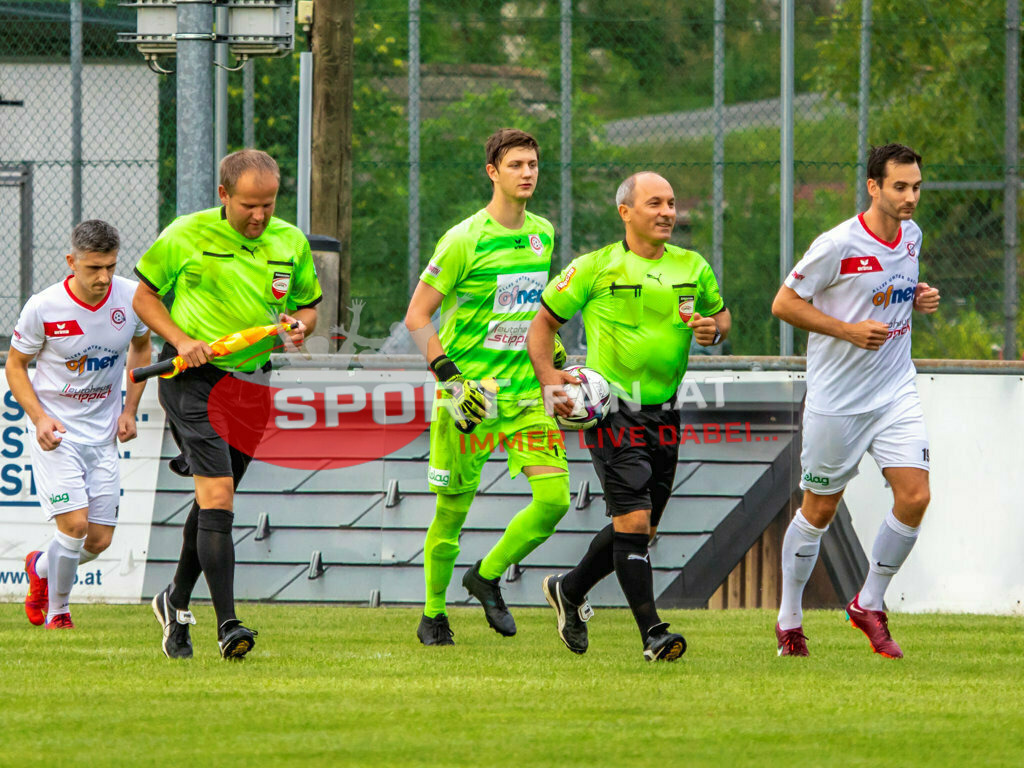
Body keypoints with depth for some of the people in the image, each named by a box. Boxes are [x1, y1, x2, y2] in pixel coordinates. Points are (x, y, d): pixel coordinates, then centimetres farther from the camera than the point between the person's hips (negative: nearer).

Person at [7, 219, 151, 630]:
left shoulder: (131, 298, -7)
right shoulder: (43, 308, -17)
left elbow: (141, 346, 13)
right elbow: (15, 365, -2)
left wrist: (130, 408, 4)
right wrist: (39, 418, -16)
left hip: (104, 435, 4)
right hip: (56, 433, -4)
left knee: (99, 541, 2)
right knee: (75, 524, -18)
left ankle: (40, 567, 34)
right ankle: (56, 611, 6)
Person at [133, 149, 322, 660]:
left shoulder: (291, 244, 5)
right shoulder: (186, 236, -7)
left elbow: (308, 306, 18)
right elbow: (144, 296, 3)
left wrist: (299, 325, -6)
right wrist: (180, 340, -13)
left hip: (251, 383, 5)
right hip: (193, 380, -5)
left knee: (213, 500, 15)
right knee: (217, 495, -17)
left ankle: (176, 603, 36)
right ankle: (227, 625, -22)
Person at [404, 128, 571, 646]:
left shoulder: (543, 234, 9)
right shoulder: (465, 240, -11)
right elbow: (417, 316, -9)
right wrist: (450, 376, -18)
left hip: (527, 391, 5)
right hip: (471, 393, -5)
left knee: (554, 497, -9)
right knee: (453, 507, 2)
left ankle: (488, 576, 14)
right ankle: (433, 614, 21)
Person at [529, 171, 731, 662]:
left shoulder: (693, 269, 7)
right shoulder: (595, 268, -5)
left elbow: (721, 314, 23)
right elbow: (543, 322, 4)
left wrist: (714, 328, -1)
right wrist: (548, 378, -10)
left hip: (664, 414, 6)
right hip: (611, 412, -5)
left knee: (641, 529, 12)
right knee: (633, 520, -15)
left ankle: (570, 590, 36)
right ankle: (652, 633, -13)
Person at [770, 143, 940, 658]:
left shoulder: (911, 236, 5)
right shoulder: (838, 245, -16)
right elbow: (784, 304, -11)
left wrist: (918, 300, 1)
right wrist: (850, 331, -20)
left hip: (896, 393, 5)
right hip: (837, 398, -5)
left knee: (914, 497, -10)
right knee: (819, 510, 6)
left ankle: (870, 604, 8)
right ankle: (789, 620, 23)